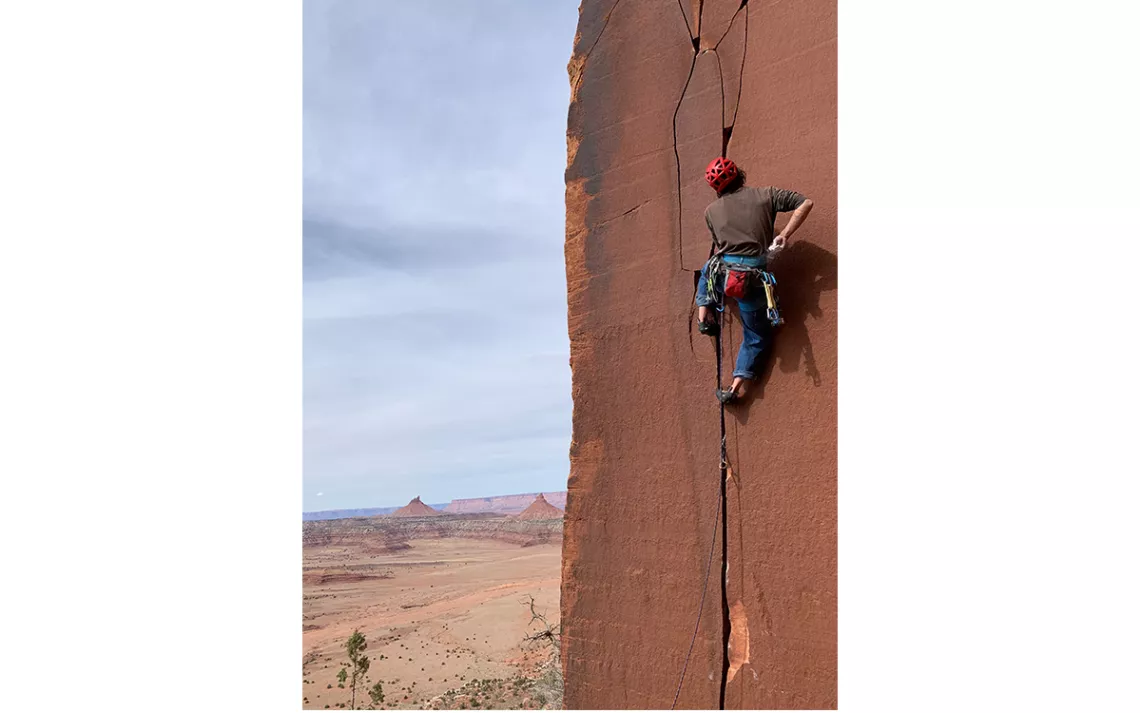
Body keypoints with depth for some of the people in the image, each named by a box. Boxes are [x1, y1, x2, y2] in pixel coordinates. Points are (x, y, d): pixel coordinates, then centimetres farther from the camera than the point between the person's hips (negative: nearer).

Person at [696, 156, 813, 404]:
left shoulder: (711, 210, 10)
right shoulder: (765, 195, 5)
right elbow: (805, 203, 2)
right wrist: (785, 235, 0)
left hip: (722, 272, 2)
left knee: (706, 272, 41)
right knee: (756, 336, 14)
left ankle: (704, 316, 27)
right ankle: (738, 385, 2)